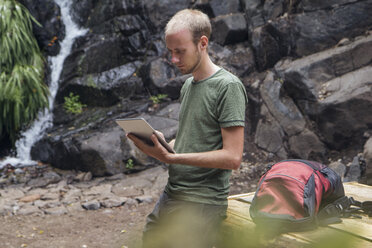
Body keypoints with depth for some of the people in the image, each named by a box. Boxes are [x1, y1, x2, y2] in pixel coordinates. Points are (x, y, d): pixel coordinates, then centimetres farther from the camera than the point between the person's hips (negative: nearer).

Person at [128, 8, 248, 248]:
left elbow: (232, 157, -18)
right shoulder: (189, 85, 14)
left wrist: (170, 157, -22)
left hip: (202, 203, -8)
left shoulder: (228, 86, -12)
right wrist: (161, 143, 0)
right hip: (171, 195, 8)